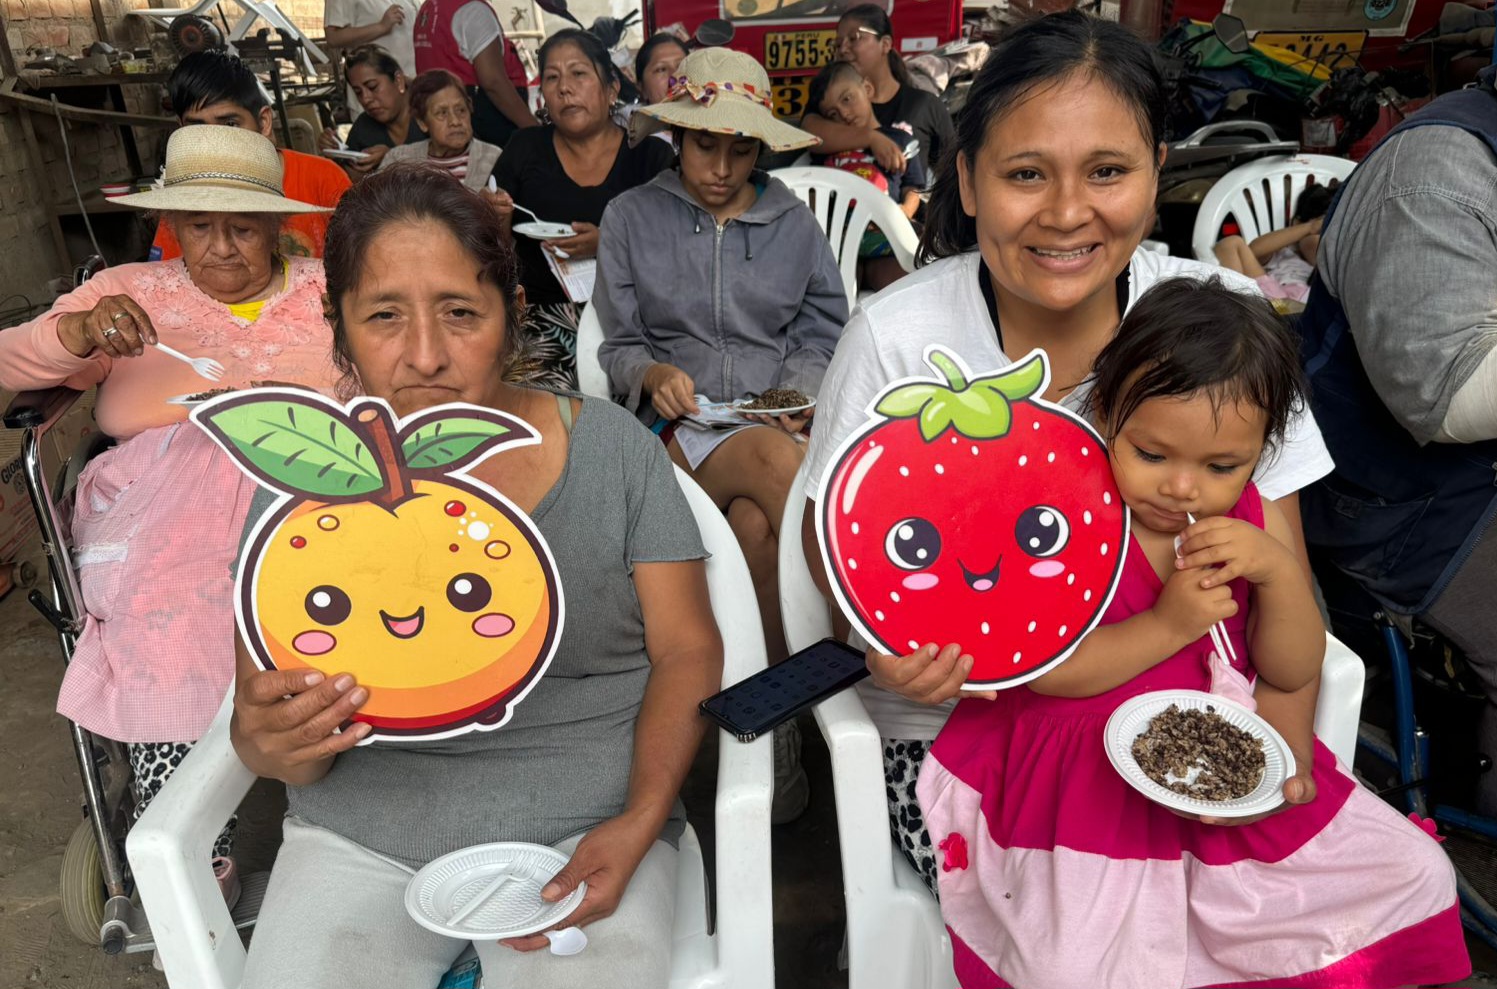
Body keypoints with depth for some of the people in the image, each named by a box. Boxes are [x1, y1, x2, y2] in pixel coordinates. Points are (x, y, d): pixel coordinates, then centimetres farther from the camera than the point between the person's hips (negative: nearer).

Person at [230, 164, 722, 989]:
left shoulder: (611, 448, -4)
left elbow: (687, 649, -1)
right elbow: (262, 727, 1)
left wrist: (640, 823, -14)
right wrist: (276, 742, -23)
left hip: (583, 821, -1)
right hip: (359, 838, 2)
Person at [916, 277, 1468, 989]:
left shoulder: (1256, 524, 2)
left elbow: (1294, 672, 2)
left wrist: (1278, 568, -17)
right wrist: (1168, 625, -25)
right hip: (1083, 767, -5)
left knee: (1418, 876, 6)